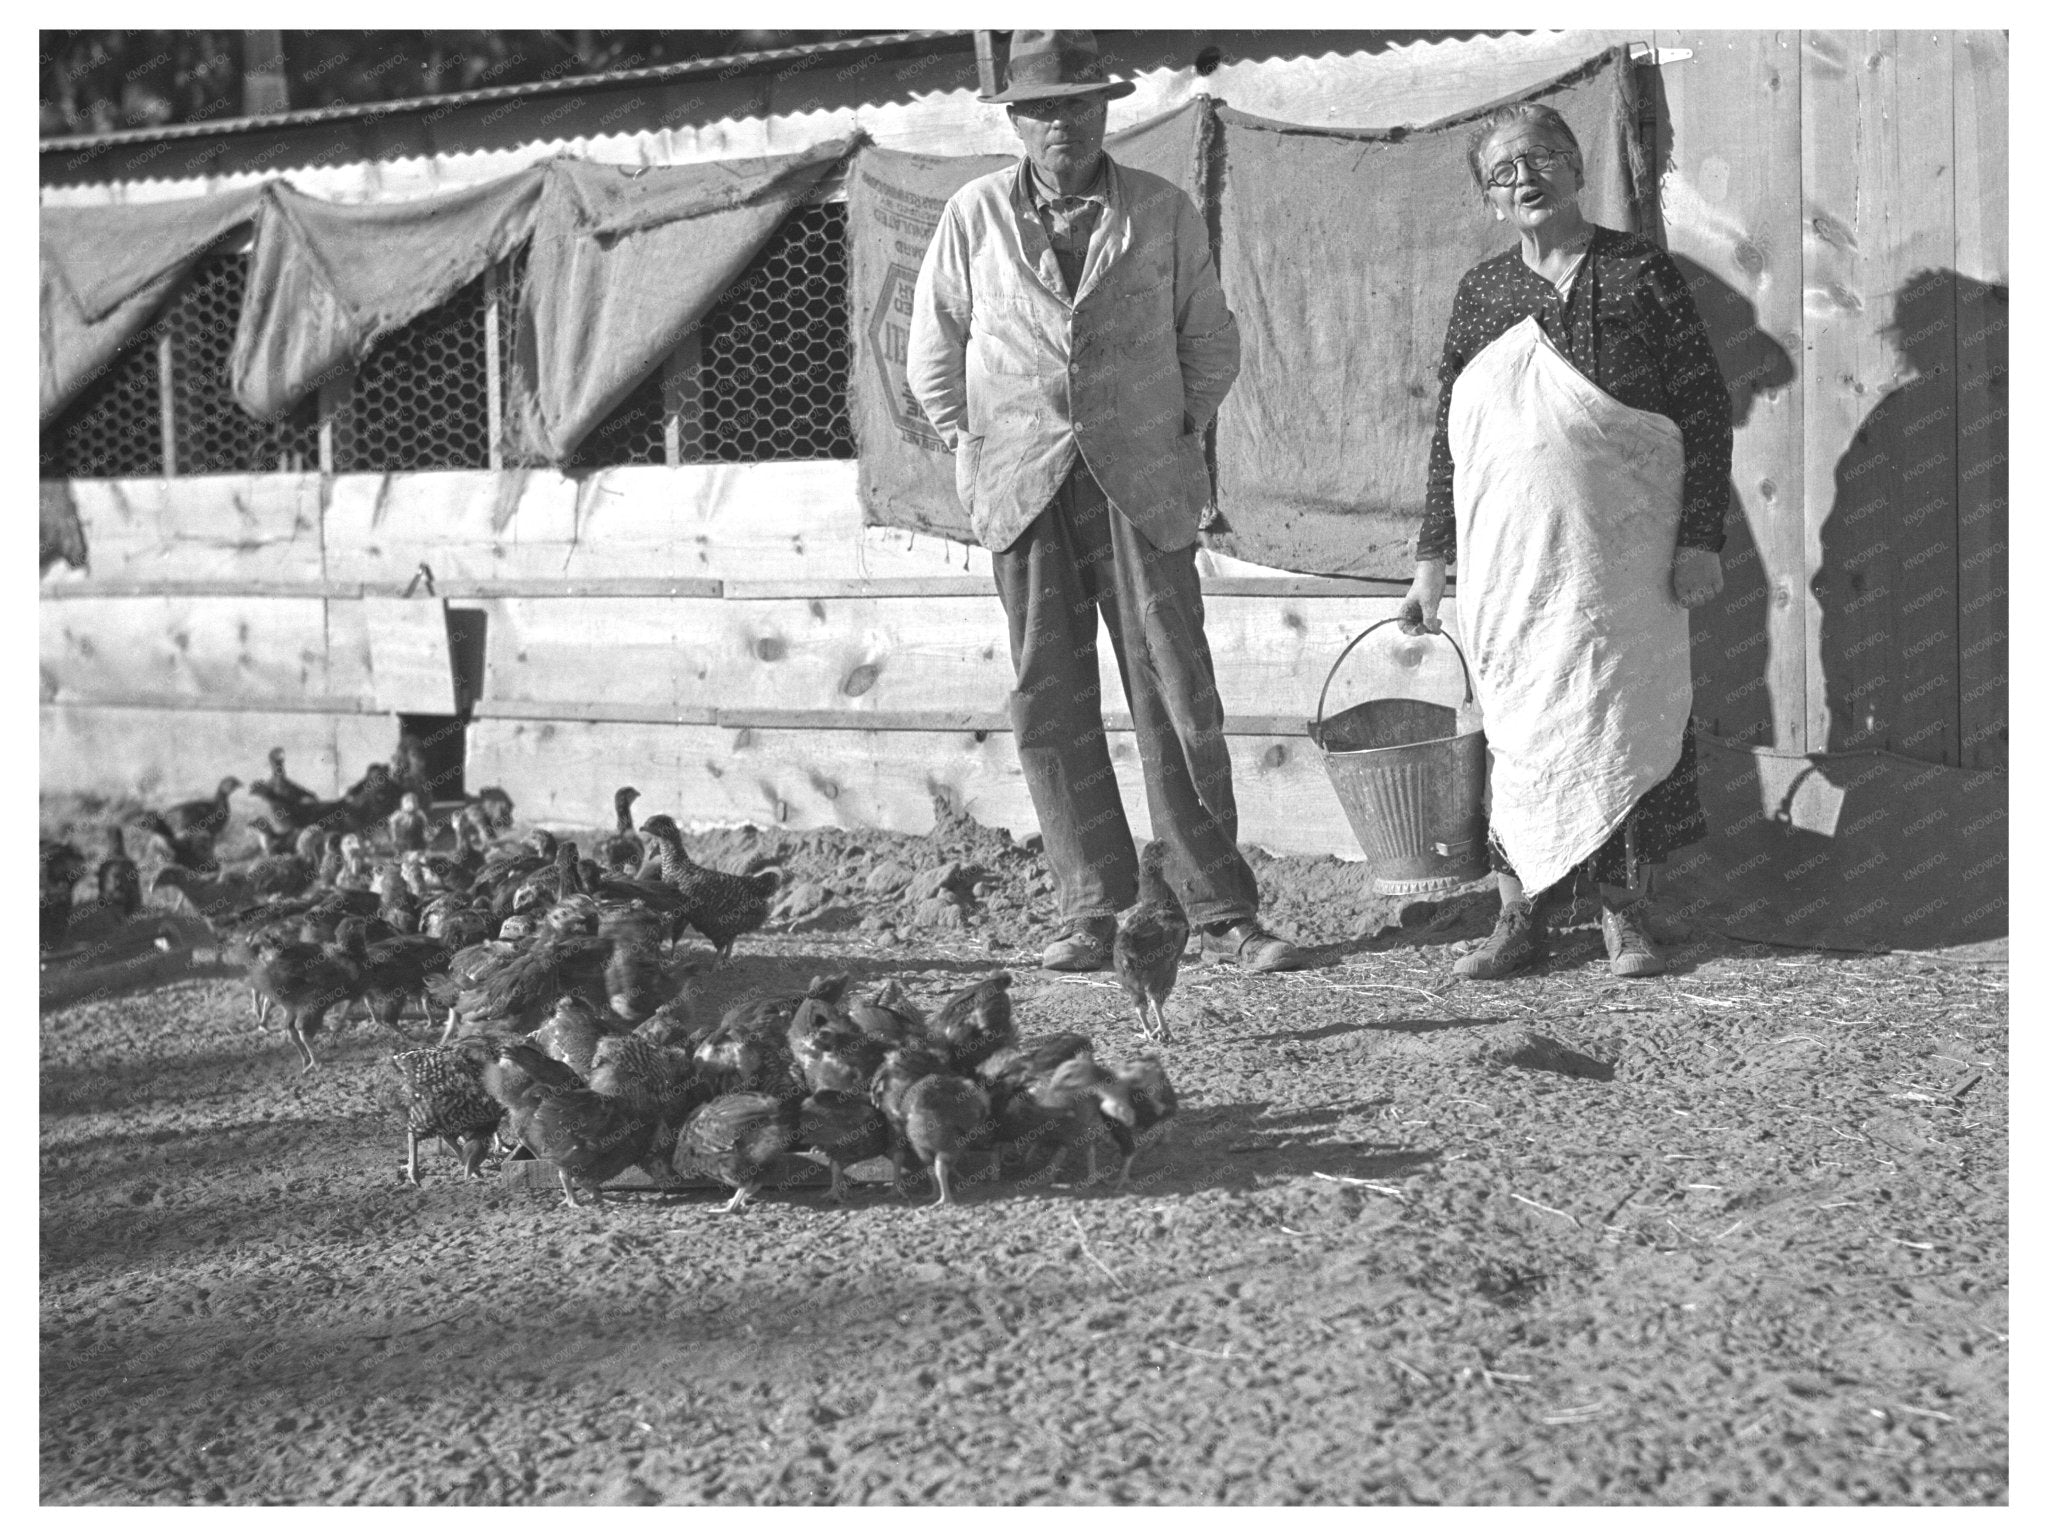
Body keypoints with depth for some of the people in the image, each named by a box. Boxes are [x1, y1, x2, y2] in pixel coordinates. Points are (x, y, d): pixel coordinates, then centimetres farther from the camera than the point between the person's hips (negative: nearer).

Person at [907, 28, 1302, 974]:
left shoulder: (1162, 213, 5)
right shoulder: (974, 216, 6)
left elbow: (1210, 341, 15)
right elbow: (933, 350, 15)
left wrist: (1179, 438, 8)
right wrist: (971, 451, 8)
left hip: (1141, 487, -1)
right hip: (1022, 491, 1)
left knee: (1178, 699, -5)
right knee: (1050, 707, 0)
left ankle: (1222, 915, 0)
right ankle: (1090, 911, 9)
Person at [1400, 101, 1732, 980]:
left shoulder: (1639, 274, 1)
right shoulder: (1481, 294, 10)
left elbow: (1706, 408, 1)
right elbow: (1448, 437, 14)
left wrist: (1700, 537, -6)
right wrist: (1432, 559, 11)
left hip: (1622, 549, -2)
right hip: (1510, 556, 2)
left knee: (1622, 714, -1)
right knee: (1516, 725, 2)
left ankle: (1623, 914, 10)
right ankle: (1522, 914, 10)